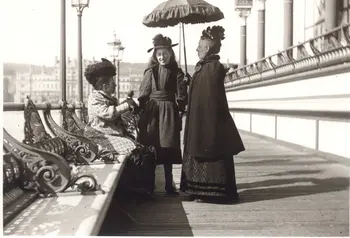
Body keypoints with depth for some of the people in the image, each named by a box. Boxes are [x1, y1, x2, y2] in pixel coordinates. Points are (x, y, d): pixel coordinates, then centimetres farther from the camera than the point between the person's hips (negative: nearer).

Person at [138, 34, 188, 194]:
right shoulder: (151, 71, 5)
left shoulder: (176, 72, 2)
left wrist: (181, 108, -11)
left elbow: (181, 95, 0)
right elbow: (143, 94, 4)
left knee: (168, 148, 1)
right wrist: (140, 108, -5)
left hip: (169, 112, -1)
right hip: (152, 111, 1)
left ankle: (169, 184, 11)